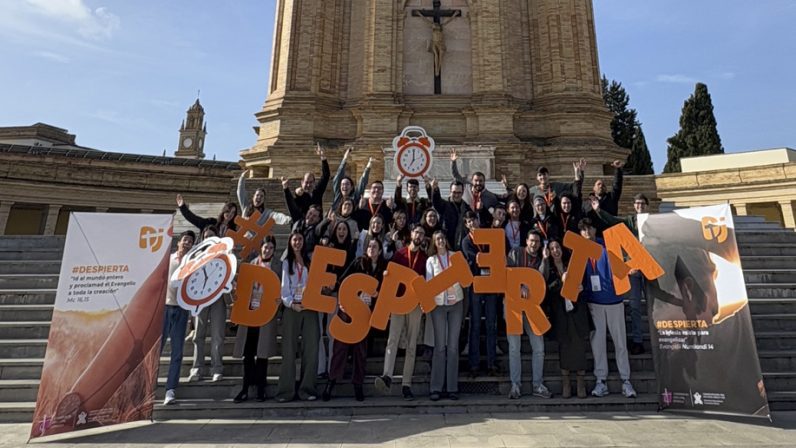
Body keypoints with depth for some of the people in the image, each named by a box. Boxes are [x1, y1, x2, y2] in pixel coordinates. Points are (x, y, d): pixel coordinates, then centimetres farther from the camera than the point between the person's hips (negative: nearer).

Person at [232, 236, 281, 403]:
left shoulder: (277, 265, 3)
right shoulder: (252, 263, 12)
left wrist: (279, 299, -17)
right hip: (249, 310, 3)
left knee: (262, 351, 1)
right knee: (247, 351, 6)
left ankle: (260, 389, 12)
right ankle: (245, 388, 16)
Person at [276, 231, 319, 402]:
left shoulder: (310, 261, 16)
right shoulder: (286, 263, 12)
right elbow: (284, 286, 2)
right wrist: (291, 303, -14)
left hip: (310, 307, 1)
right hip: (292, 308, -1)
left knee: (311, 348, -3)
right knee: (289, 349, -2)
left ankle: (307, 388, 4)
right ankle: (286, 389, 3)